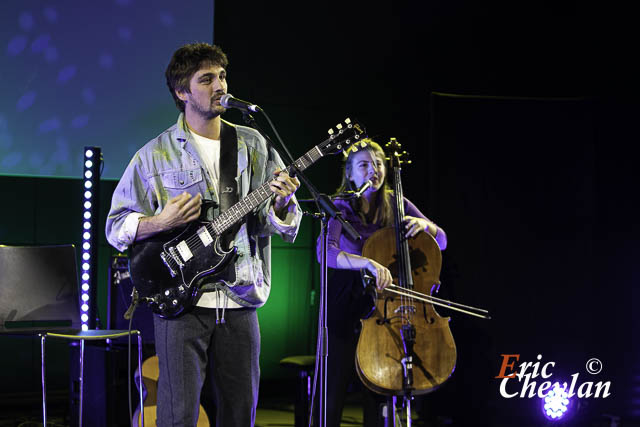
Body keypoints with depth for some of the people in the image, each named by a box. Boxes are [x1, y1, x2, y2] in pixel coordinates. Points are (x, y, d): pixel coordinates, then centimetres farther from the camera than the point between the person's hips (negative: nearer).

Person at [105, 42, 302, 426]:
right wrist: (161, 222, -14)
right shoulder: (155, 155, 2)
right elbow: (116, 225, 5)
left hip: (240, 301, 3)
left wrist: (281, 203, -15)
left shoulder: (253, 145, 9)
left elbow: (280, 222, 8)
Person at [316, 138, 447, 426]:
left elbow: (441, 241, 9)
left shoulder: (396, 205, 6)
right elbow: (326, 253, -23)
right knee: (333, 394, -1)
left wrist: (424, 224, -13)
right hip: (346, 307, -3)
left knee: (378, 395, 6)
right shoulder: (340, 208, -6)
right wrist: (368, 263, -38)